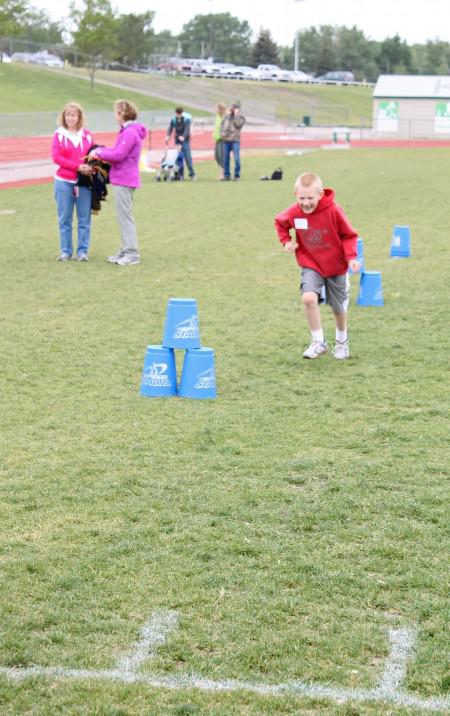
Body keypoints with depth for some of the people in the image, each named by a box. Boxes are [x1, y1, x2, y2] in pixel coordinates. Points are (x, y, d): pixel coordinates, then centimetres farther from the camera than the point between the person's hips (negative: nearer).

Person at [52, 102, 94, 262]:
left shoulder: (87, 135, 5)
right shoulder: (59, 134, 1)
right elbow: (56, 157, -7)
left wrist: (91, 167, -13)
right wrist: (77, 166, -16)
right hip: (64, 182, -1)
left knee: (84, 219, 2)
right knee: (64, 219, 4)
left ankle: (82, 251, 9)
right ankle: (65, 251, 11)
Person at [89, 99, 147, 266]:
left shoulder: (130, 132, -17)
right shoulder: (127, 131, 16)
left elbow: (118, 155, -21)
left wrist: (99, 153, -9)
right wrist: (101, 150, 6)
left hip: (123, 181, -10)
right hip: (122, 179, 10)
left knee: (125, 216, -8)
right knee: (124, 216, 14)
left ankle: (132, 254, -6)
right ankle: (125, 251, 21)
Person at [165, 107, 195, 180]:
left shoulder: (187, 119, -10)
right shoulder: (173, 119, 1)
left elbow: (187, 129, -20)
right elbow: (170, 128, -4)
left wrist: (183, 137, -36)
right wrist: (168, 136, -23)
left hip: (185, 140, -3)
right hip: (177, 140, 3)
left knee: (187, 156, -9)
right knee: (178, 157, 0)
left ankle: (192, 174, -5)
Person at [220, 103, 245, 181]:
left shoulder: (240, 117, 5)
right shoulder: (227, 116, 17)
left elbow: (238, 124, -14)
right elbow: (222, 124, 17)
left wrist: (236, 114, -7)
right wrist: (222, 133, -1)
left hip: (235, 140, -4)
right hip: (226, 140, 4)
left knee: (237, 158, -10)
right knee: (225, 158, 5)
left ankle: (237, 175, -3)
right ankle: (226, 175, 12)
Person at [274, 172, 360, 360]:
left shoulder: (333, 211, -24)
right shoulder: (293, 213, -16)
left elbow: (349, 235, -12)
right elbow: (280, 223, 8)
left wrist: (351, 257, -25)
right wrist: (286, 241, -7)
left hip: (336, 265, -1)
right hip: (311, 265, 1)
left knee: (338, 308, 13)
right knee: (309, 298, -25)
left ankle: (342, 341, 43)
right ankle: (318, 342, -9)